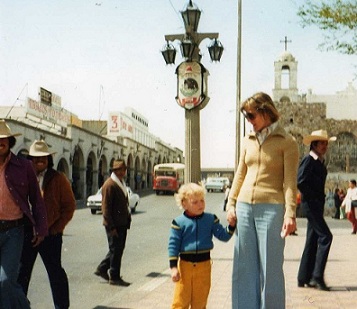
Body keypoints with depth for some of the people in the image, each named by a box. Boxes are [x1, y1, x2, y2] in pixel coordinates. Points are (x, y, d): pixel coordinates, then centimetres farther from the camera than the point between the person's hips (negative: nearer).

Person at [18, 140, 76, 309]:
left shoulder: (58, 179, -1)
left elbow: (69, 206, -1)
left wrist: (55, 228, -8)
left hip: (50, 233, -3)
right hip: (26, 232, 3)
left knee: (55, 271, 7)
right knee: (22, 271, 9)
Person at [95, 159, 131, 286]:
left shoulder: (121, 183, 14)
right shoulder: (109, 185, -16)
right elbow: (106, 207, -18)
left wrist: (127, 220, 15)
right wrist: (111, 227, -19)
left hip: (122, 223, 9)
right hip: (114, 224, -9)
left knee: (118, 249, 16)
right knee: (115, 250, 0)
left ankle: (102, 269, 28)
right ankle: (114, 277, 11)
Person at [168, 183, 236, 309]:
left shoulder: (211, 219, 1)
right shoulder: (179, 222, -8)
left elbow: (223, 236, 3)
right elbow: (173, 245, -6)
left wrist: (231, 226, -16)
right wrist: (173, 267, -9)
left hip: (204, 265, 2)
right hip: (185, 264, -2)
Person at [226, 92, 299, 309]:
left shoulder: (286, 142, -3)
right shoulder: (248, 141, 13)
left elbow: (290, 181, -8)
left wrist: (290, 213, -15)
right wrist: (231, 203, 12)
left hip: (271, 208, -5)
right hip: (245, 207, 6)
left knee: (270, 267, 1)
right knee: (245, 266, 9)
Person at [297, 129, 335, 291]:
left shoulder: (320, 162, 16)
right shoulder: (308, 160, -12)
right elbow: (300, 182, -21)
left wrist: (321, 199, 13)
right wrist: (312, 197, -15)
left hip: (317, 204, 9)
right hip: (310, 204, -9)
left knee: (312, 240, 10)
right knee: (325, 236, -14)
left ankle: (304, 278, 15)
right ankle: (317, 276, -11)